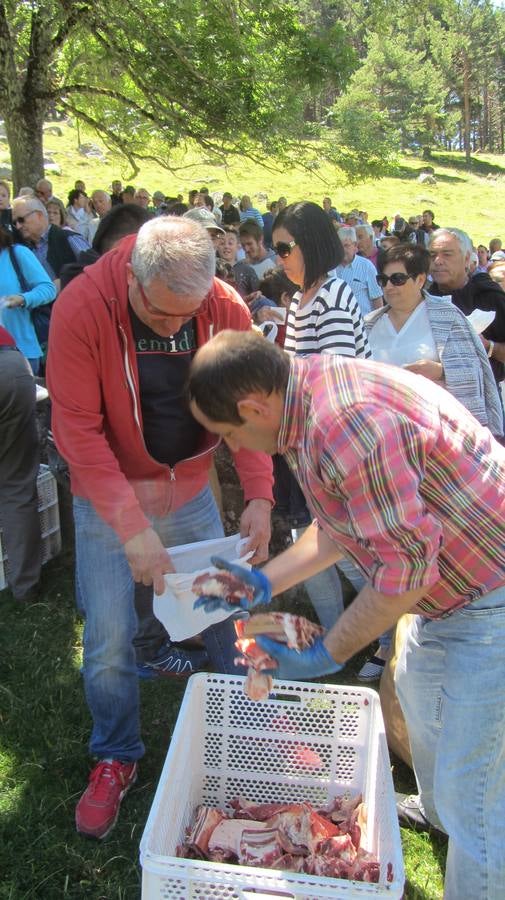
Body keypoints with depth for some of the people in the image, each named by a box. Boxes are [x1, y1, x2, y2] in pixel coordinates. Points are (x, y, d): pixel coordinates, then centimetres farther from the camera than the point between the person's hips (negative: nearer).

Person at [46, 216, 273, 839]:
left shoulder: (227, 310, -13)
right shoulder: (82, 308, -23)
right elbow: (77, 430, -23)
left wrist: (259, 495, -20)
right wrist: (132, 527, -28)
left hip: (191, 491, 3)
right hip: (108, 497, -2)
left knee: (226, 611, 14)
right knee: (109, 640, 1)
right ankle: (115, 759, 28)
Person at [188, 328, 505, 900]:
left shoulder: (349, 426, -33)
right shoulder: (311, 390, 0)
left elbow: (405, 567, -28)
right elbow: (346, 522, 9)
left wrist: (326, 656, -15)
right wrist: (266, 582, 6)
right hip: (449, 585, 11)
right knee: (419, 692, 33)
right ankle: (437, 813, 60)